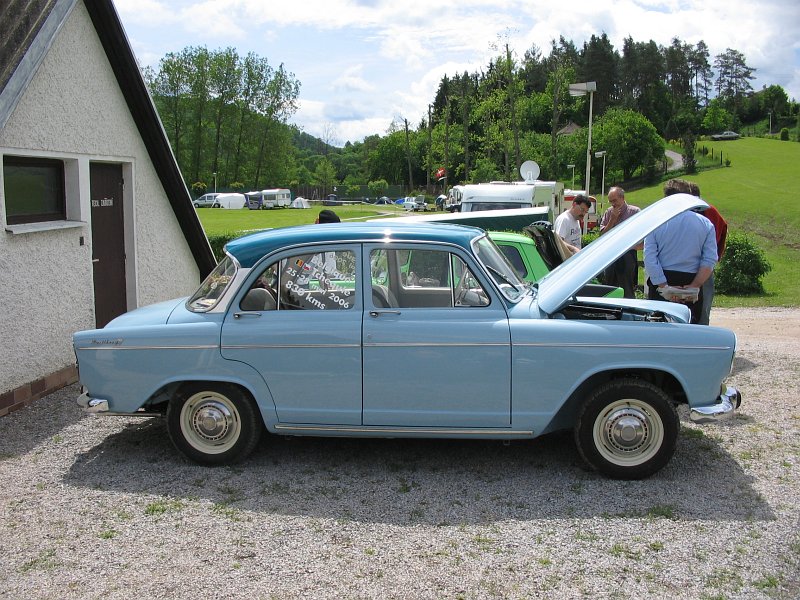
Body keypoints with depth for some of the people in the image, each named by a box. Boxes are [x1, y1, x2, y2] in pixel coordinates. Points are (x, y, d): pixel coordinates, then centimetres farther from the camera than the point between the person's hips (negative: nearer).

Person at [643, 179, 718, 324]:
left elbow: (649, 259, -9)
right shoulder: (705, 223, 4)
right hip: (692, 281, 1)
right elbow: (710, 261, -4)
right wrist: (694, 286, -5)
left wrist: (665, 287, -9)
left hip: (660, 284, -1)